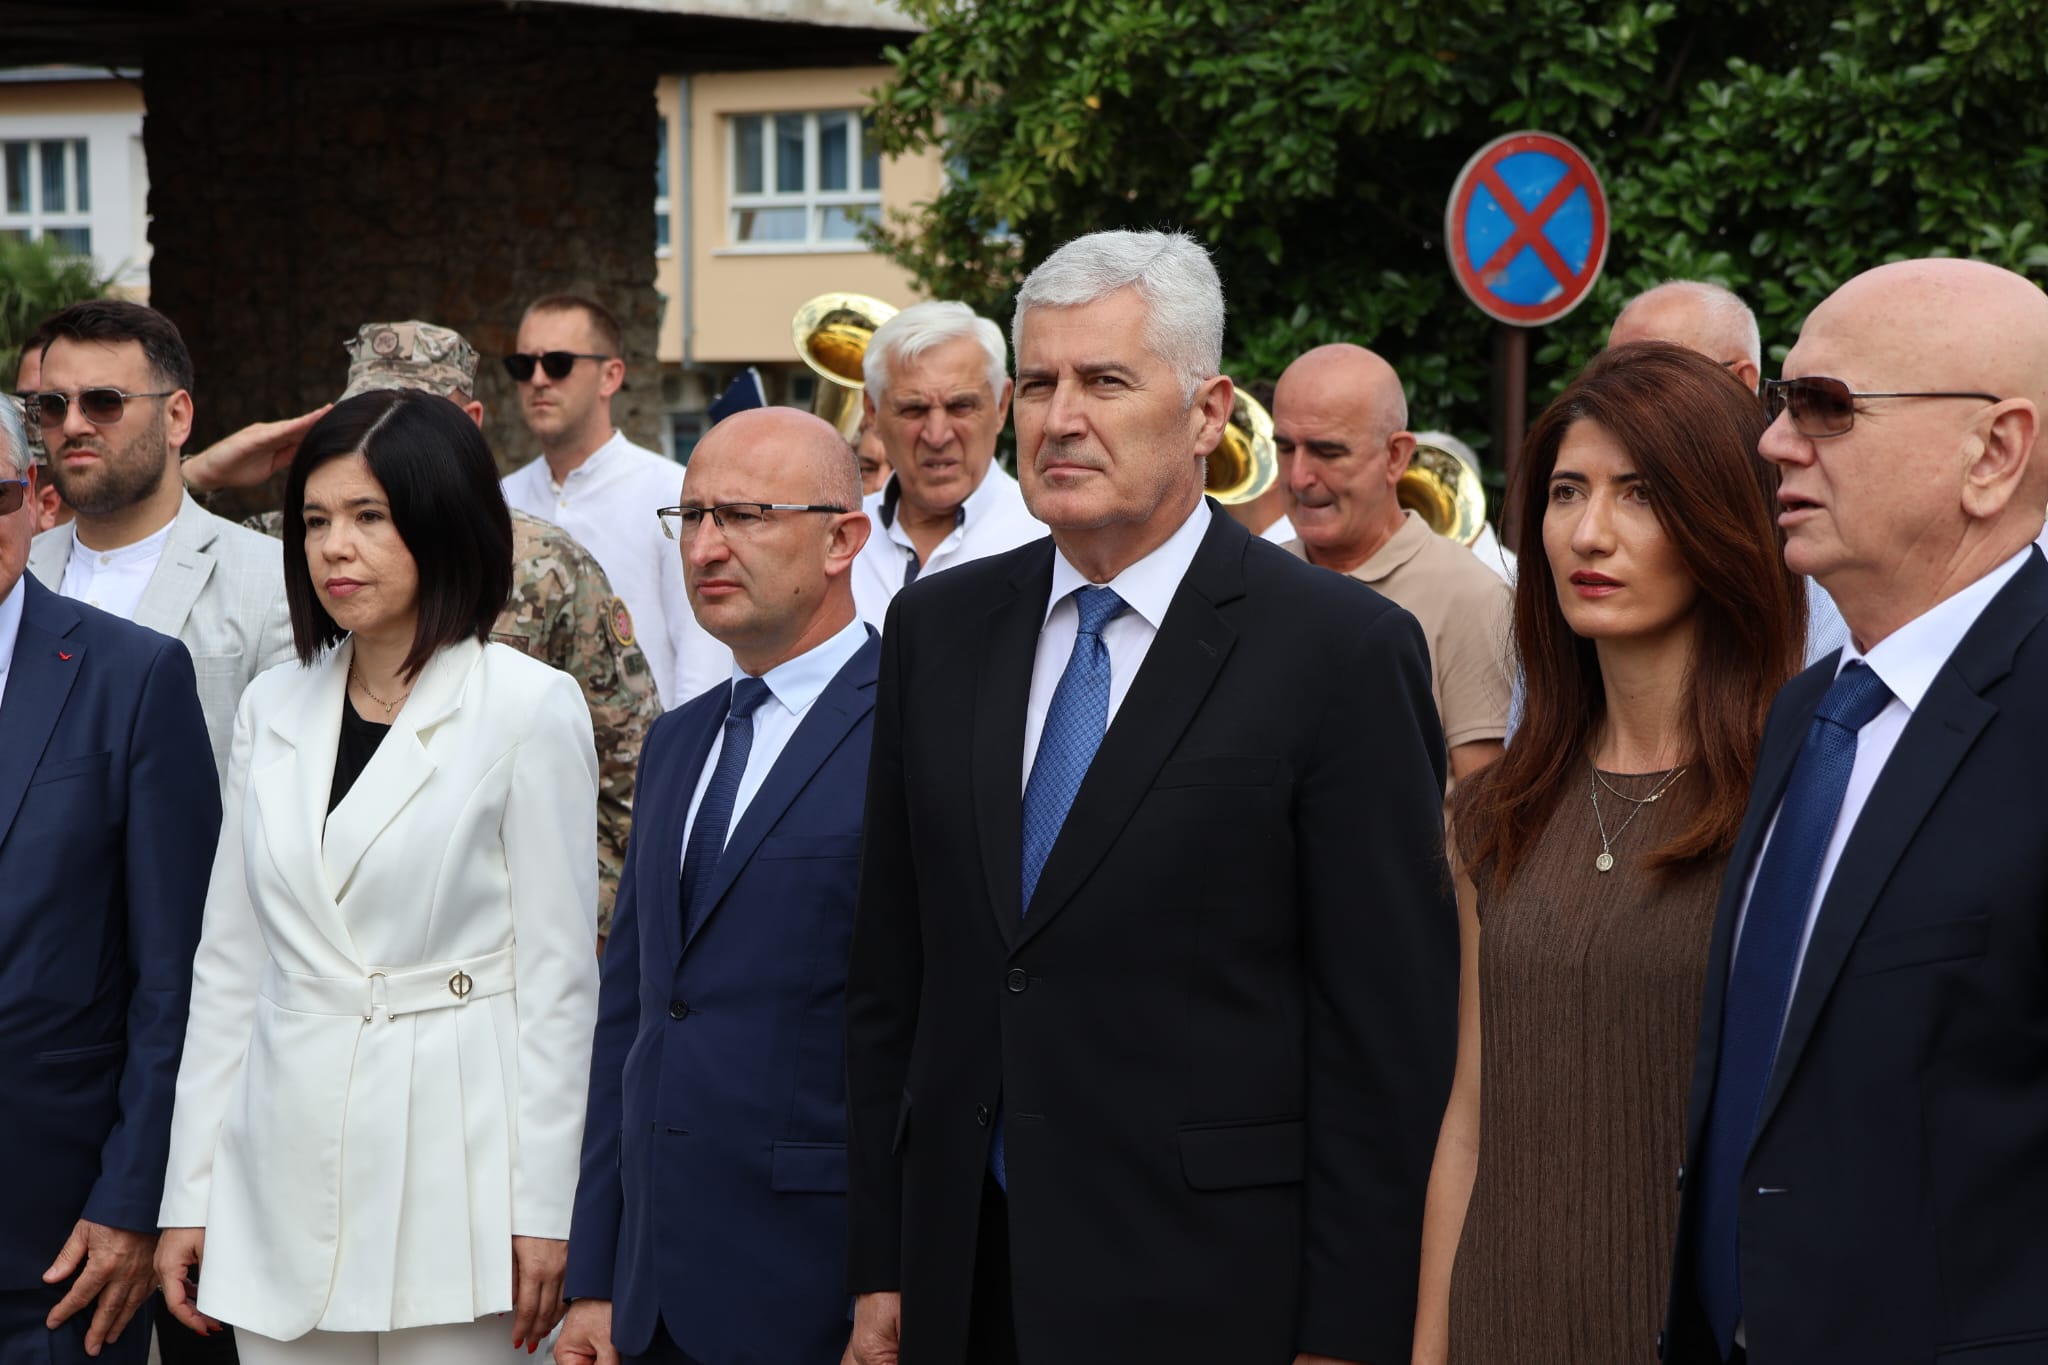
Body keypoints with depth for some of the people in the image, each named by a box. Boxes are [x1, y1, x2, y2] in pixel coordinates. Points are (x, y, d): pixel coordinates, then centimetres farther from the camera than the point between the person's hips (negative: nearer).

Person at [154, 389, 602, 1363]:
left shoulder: (529, 708, -4)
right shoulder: (273, 710, 10)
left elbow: (557, 972, -4)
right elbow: (229, 962, 12)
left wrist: (543, 1208, -8)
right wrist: (190, 1192, 8)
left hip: (449, 1165, -4)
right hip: (286, 1168, 4)